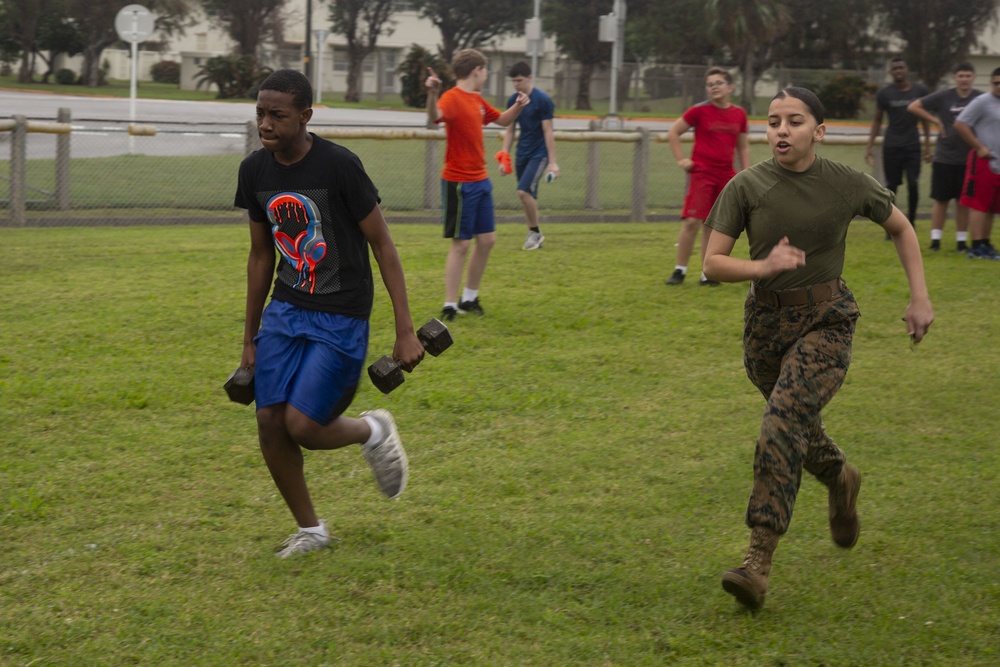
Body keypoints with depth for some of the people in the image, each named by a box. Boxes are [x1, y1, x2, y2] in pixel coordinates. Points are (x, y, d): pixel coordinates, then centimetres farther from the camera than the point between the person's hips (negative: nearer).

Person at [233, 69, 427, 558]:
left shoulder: (339, 166, -18)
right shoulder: (254, 171, 0)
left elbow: (382, 244, -11)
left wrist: (405, 331, -13)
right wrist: (249, 339, 16)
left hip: (341, 318, -6)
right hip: (285, 310, 6)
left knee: (301, 426, -14)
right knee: (270, 422, -4)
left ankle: (373, 431, 19)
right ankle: (310, 529, 17)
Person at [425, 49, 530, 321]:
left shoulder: (477, 100, 12)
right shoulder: (452, 98, -16)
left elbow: (502, 120, 29)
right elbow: (435, 116, -38)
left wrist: (518, 106, 9)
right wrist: (433, 94, -58)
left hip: (480, 180, 9)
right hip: (459, 183, -9)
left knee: (487, 239, 13)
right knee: (461, 244, -6)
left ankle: (469, 298, 25)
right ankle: (450, 306, 0)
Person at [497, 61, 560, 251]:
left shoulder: (542, 100, -12)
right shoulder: (513, 100, 6)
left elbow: (548, 132, -12)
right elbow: (509, 130, 13)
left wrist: (552, 162, -14)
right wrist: (504, 158, 8)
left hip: (539, 153, -6)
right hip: (522, 153, 6)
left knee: (524, 191, -19)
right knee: (528, 195, 7)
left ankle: (535, 231, -4)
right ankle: (534, 236, 17)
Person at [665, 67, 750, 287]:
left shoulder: (739, 114, 7)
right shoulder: (700, 111, -4)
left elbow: (743, 147, 17)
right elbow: (673, 133, 2)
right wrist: (681, 159, -5)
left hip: (725, 176, 3)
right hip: (701, 172, -3)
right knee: (692, 221, -12)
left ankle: (707, 274, 15)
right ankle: (680, 270, -2)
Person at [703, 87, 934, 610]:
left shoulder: (848, 185, -6)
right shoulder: (746, 187, -7)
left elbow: (902, 229, 12)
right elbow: (713, 262, -6)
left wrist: (920, 296, 6)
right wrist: (763, 266, -25)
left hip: (827, 322, -3)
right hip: (766, 322, 3)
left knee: (784, 420, -24)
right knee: (799, 430, 18)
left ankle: (759, 558, -26)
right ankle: (841, 479, 55)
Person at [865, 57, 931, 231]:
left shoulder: (921, 91, 2)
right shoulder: (884, 94, -1)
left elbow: (925, 119, 10)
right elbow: (877, 121, 6)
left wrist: (927, 145, 8)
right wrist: (870, 146, 1)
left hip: (913, 145, 0)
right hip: (891, 146, 0)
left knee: (913, 185, -9)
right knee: (891, 186, 2)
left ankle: (911, 221, 10)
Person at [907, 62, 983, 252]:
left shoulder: (982, 99, -1)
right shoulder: (944, 97, -2)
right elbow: (913, 107, 2)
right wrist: (936, 121, -4)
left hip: (969, 158, 1)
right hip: (944, 158, -1)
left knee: (963, 201, 6)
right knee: (941, 200, 3)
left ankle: (961, 240, 14)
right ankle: (935, 238, 9)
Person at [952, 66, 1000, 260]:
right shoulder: (982, 102, -7)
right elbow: (960, 124, -12)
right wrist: (979, 147, -13)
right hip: (984, 162, -7)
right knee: (979, 205, -8)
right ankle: (977, 246, -9)